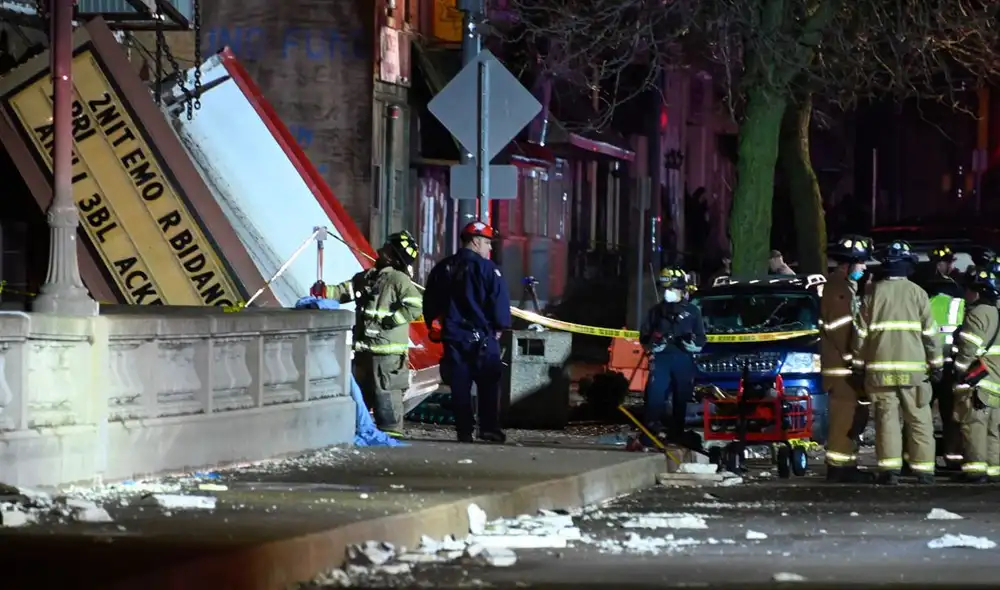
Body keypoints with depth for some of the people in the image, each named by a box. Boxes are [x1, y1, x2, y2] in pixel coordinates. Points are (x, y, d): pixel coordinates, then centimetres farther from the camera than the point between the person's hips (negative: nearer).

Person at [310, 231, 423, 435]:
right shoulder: (366, 277, 15)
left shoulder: (398, 279, -10)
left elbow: (415, 307, -19)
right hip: (365, 348, 9)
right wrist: (324, 291, -4)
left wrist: (390, 321, -19)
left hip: (388, 351, -9)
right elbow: (344, 292, 14)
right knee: (360, 390, 16)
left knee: (385, 392, -9)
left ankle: (391, 429, -5)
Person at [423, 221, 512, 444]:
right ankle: (489, 428, -5)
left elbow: (430, 302, 15)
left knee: (459, 385, 5)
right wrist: (499, 327, 1)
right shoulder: (487, 268, -9)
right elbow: (500, 300, -12)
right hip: (481, 335, -5)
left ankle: (464, 430, 3)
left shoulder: (442, 269, 10)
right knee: (488, 383, 1)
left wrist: (434, 325, 24)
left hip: (452, 336, 5)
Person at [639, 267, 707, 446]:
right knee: (656, 392, -15)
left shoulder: (692, 311, 10)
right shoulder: (656, 311, 15)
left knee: (682, 397, 2)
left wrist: (689, 342, -14)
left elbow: (700, 340, 9)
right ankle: (653, 427, -17)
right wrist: (654, 342, -7)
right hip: (661, 358, 0)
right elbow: (644, 337, 15)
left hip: (684, 359, 0)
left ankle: (677, 433, 12)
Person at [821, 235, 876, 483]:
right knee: (844, 416, -11)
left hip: (850, 365, 11)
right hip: (841, 367, -11)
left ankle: (846, 465, 18)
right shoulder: (836, 288, -13)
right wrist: (854, 359, -19)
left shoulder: (847, 287, 20)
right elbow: (839, 329, -20)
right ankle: (838, 468, -10)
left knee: (854, 416, 13)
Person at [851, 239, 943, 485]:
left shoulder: (873, 293, 4)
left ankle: (890, 469, -7)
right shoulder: (917, 293, 1)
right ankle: (923, 470, 3)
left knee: (886, 418, 1)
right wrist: (936, 364, 9)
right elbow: (930, 332, 1)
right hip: (913, 367, -1)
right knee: (919, 420, 5)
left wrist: (858, 365, 11)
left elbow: (861, 332, 5)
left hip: (880, 367, 1)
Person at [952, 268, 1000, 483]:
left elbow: (969, 347, -17)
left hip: (978, 379, -9)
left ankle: (976, 468, -16)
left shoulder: (977, 314, -10)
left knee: (974, 424, -10)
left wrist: (960, 369, -8)